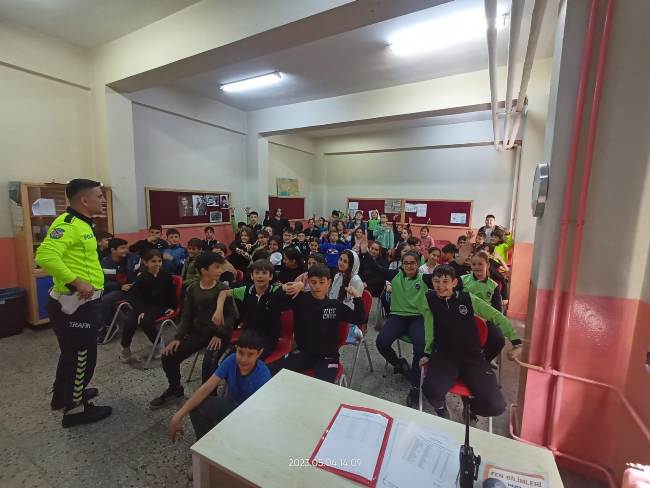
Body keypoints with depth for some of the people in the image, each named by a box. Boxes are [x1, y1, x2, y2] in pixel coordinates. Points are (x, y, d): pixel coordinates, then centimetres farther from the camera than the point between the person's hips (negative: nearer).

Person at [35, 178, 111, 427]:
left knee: (72, 352, 26)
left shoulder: (81, 223, 13)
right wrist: (77, 282, -29)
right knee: (82, 356, 5)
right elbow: (45, 255, -33)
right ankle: (75, 408, 23)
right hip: (75, 303, -10)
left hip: (80, 301, 10)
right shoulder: (68, 224, -20)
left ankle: (63, 395, 45)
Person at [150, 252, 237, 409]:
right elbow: (186, 316, 6)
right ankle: (174, 389, 26)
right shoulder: (192, 289, 2)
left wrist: (219, 334, -18)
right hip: (197, 333, 4)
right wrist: (177, 337, -4)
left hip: (218, 334, -4)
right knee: (168, 356, -4)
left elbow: (231, 315, -9)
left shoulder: (223, 289, -9)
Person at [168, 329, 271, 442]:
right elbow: (206, 388, -20)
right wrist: (178, 416, -26)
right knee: (196, 408, -19)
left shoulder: (263, 376, -31)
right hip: (232, 403, 4)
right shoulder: (231, 361, -20)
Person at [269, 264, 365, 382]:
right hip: (303, 352, 1)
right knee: (271, 372, -13)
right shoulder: (300, 299, -4)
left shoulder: (336, 305, -1)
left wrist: (357, 297, -11)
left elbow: (359, 319, 0)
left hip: (327, 356, -1)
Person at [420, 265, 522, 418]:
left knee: (496, 406, -19)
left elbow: (497, 317, 7)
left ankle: (471, 402, 21)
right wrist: (428, 353, 1)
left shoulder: (468, 299, -1)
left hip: (472, 355, 2)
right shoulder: (429, 299, -2)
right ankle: (441, 408, 9)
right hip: (444, 354, -1)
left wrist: (516, 342, 3)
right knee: (431, 389, -32)